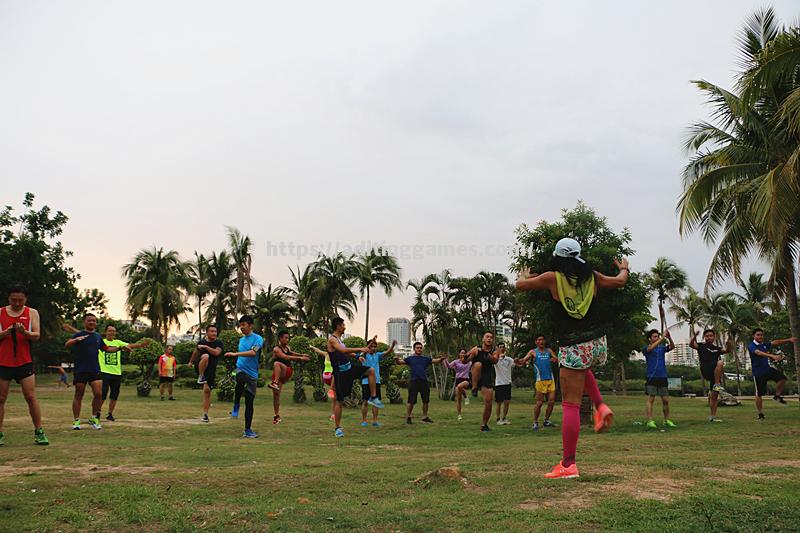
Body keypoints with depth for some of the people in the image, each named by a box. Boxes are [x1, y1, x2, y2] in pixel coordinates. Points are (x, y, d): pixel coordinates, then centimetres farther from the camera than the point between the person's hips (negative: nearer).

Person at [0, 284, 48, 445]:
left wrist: (24, 332, -22)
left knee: (31, 397, -4)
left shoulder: (32, 313, 5)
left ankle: (39, 432, 1)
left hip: (24, 362, -1)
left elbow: (36, 335, -2)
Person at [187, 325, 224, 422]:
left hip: (211, 370, 0)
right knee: (205, 356, -32)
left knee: (207, 390, -2)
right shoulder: (202, 342, 3)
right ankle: (201, 377, -20)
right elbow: (196, 352, 22)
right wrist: (191, 361, 34)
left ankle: (205, 414, 7)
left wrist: (206, 347, -24)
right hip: (200, 368, 0)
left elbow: (216, 352, -21)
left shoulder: (219, 343, -3)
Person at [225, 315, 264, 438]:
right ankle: (236, 406, -18)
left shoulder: (258, 338, -5)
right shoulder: (241, 339, 15)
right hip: (240, 369, 2)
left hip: (252, 374, -2)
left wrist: (235, 354, -25)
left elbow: (253, 352, -22)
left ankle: (248, 430, 12)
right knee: (240, 381, -37)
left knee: (249, 402, 2)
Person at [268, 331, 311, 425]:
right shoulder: (276, 349, -11)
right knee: (276, 395, -1)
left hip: (287, 373, 3)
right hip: (277, 374, -3)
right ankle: (277, 416, 12)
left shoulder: (288, 348, 10)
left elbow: (291, 354, 32)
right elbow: (286, 357, -25)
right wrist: (300, 358, -29)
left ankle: (275, 383, -35)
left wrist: (301, 355, 18)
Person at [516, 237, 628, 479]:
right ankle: (601, 407, 20)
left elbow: (520, 285, 9)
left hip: (572, 348, -5)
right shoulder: (591, 277, 6)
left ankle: (568, 464, -1)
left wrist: (523, 275, 32)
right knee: (581, 367, 39)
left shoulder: (552, 278, -4)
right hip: (598, 344, 5)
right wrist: (624, 268, 46)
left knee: (571, 405, -2)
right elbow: (620, 281, 24)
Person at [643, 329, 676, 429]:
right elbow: (651, 348, -22)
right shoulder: (646, 349, 1)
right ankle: (650, 421, -10)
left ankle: (667, 420, 19)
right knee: (651, 399, -8)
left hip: (663, 377, 4)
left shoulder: (662, 348, 13)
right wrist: (662, 337, -23)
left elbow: (672, 347, -4)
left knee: (666, 400, 7)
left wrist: (669, 338, -22)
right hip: (652, 377, -4)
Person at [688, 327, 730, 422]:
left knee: (714, 396, 6)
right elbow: (691, 344, -12)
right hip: (706, 372, -5)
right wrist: (693, 337, -31)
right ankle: (717, 385, -28)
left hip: (715, 374, 5)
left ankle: (712, 416, 14)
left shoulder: (717, 348, 19)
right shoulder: (701, 346, 6)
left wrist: (729, 343, -13)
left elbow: (727, 350, 7)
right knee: (720, 362, -32)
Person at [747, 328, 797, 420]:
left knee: (782, 378, -18)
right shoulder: (751, 346, -14)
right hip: (758, 372, -5)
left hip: (768, 369, 6)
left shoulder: (765, 344, 8)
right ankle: (760, 414, 14)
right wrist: (772, 356, -46)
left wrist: (789, 340, -11)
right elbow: (759, 353, -32)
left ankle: (777, 395, 6)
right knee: (759, 394, 0)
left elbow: (776, 342, 2)